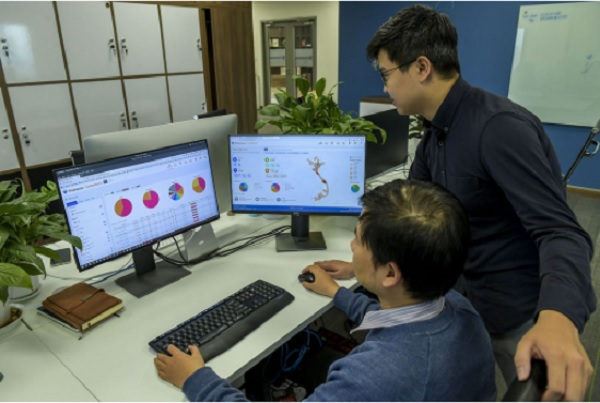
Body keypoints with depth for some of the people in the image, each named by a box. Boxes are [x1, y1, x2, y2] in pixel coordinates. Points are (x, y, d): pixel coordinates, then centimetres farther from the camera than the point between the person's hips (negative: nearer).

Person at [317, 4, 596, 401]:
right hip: (476, 303, 8)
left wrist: (557, 317, -50)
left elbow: (560, 231, -32)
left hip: (533, 315, -7)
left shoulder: (499, 127, -26)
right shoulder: (435, 135, 2)